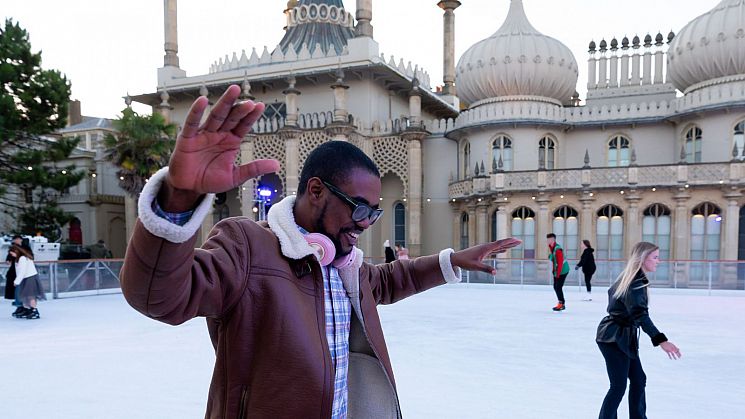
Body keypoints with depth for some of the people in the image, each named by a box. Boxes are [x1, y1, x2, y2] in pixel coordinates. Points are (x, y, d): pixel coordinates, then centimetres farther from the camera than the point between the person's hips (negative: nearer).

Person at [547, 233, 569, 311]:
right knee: (555, 286, 11)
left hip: (562, 270, -10)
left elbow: (560, 263, -24)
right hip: (556, 271, 10)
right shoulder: (551, 247, 7)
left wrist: (558, 274, -21)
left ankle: (561, 304, 3)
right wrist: (553, 271, 14)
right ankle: (562, 303, 23)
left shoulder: (558, 249, -23)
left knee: (558, 287, -9)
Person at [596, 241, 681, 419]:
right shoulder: (636, 282, -22)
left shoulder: (628, 277, 7)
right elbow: (640, 315, -32)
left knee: (638, 380, 15)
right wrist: (660, 340, -41)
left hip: (621, 337, 10)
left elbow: (612, 291, 23)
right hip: (614, 339, -10)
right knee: (619, 386, -5)